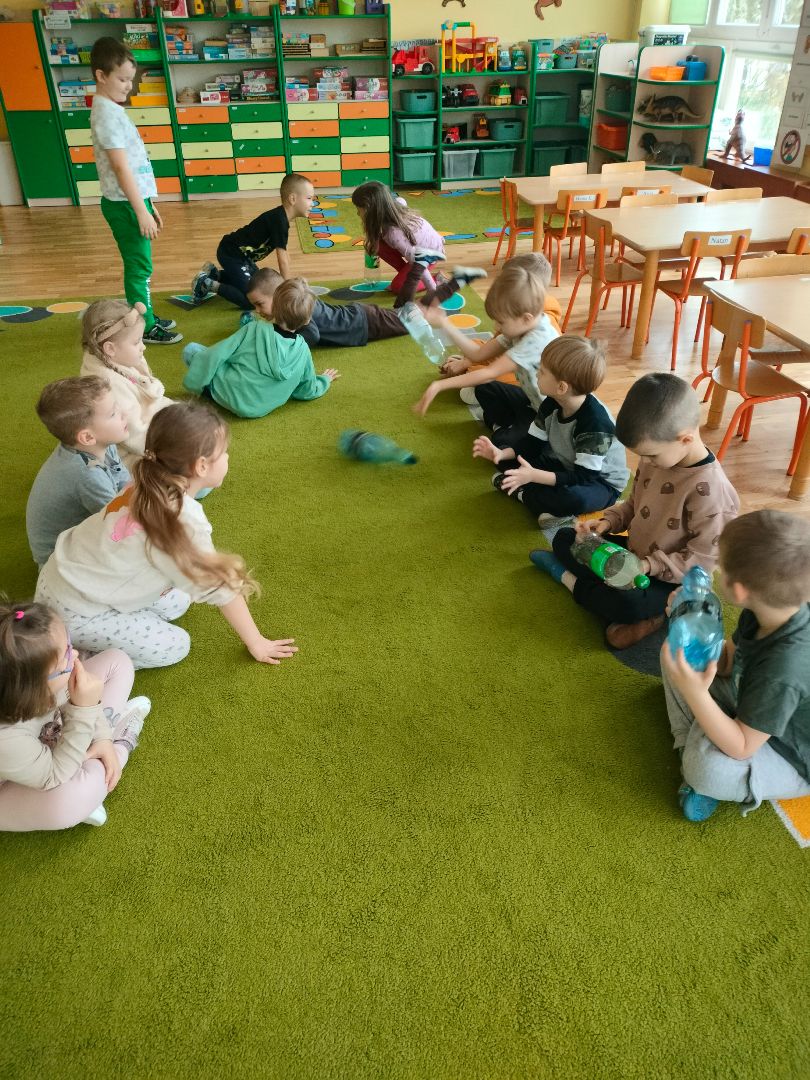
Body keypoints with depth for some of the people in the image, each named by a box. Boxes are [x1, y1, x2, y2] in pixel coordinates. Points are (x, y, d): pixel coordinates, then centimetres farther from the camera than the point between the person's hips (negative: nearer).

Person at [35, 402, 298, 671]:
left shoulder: (149, 488, -6)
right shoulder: (184, 520, -28)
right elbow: (221, 587, -18)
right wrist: (256, 643, -7)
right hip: (74, 612, -8)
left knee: (176, 603, 13)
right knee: (176, 646, -3)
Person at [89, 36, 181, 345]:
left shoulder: (112, 109, 15)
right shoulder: (107, 113, -16)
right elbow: (121, 168, -20)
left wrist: (148, 204, 19)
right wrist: (142, 211, -22)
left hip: (133, 199, 9)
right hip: (124, 204, -9)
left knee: (139, 264, 17)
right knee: (140, 267, -2)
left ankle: (144, 315, 29)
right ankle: (145, 328, 7)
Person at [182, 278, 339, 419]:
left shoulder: (254, 328, -17)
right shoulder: (303, 350, -9)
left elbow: (217, 355, -15)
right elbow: (307, 391, 4)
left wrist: (194, 381, -3)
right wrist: (324, 380, 24)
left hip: (229, 396, -3)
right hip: (259, 410, 3)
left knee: (191, 349, 11)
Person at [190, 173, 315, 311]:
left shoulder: (281, 218, 4)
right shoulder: (279, 220, -25)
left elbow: (284, 255, 13)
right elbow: (282, 260, -22)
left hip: (239, 253, 10)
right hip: (230, 254, -10)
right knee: (251, 300, -16)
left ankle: (214, 274, 25)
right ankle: (207, 284, -6)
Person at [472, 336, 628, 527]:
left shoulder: (595, 423, -33)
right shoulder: (551, 404, -8)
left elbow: (585, 477, -33)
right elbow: (532, 442, -1)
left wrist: (534, 475, -42)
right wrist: (501, 454, -21)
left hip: (601, 481, -8)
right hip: (566, 467, 8)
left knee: (574, 498, -42)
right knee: (508, 458, -2)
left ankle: (520, 492, -18)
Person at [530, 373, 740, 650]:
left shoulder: (709, 489, -30)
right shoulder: (656, 459, -8)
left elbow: (702, 560, -25)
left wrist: (648, 566, -31)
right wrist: (607, 522, -9)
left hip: (670, 578, -8)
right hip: (634, 554, 8)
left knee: (628, 604, -36)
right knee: (564, 539, 7)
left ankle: (568, 577, -8)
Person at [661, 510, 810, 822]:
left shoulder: (784, 670, -40)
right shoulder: (768, 611, -17)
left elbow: (741, 748, -32)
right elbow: (725, 661, 0)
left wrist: (694, 692, -45)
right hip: (753, 708, 8)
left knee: (709, 771, -40)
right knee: (674, 654, -1)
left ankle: (695, 759, -4)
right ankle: (691, 747, -1)